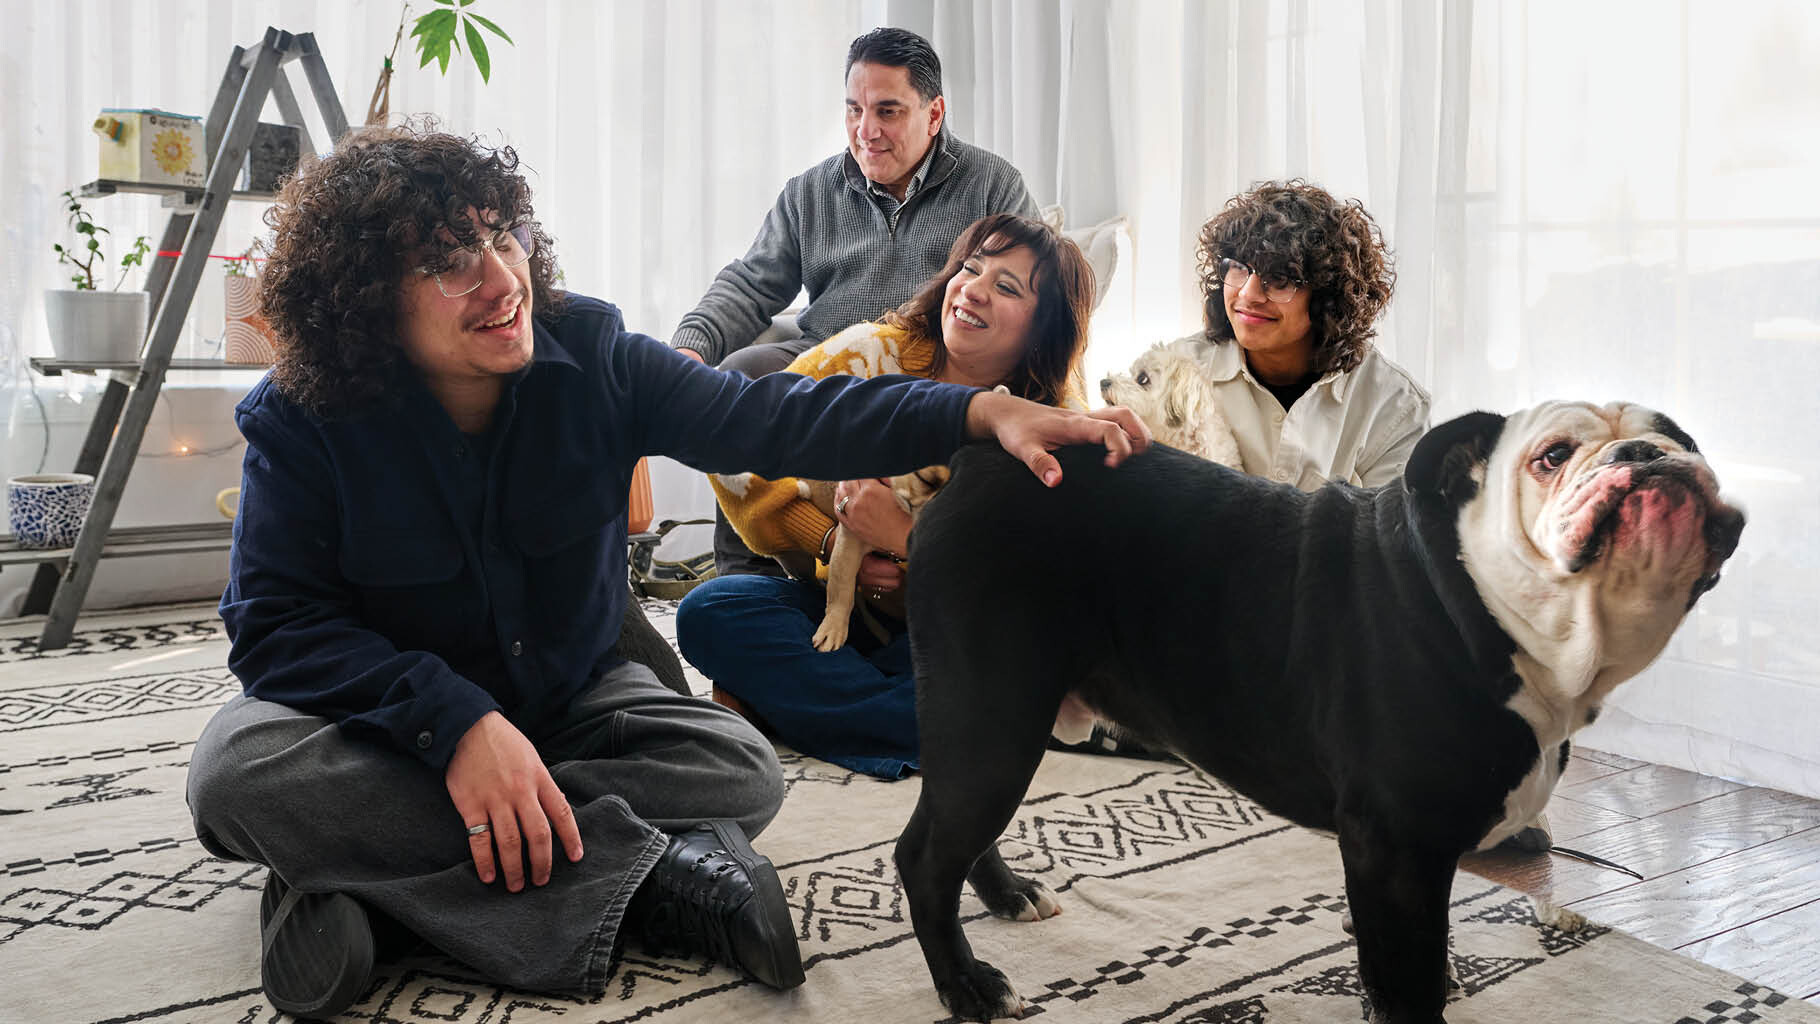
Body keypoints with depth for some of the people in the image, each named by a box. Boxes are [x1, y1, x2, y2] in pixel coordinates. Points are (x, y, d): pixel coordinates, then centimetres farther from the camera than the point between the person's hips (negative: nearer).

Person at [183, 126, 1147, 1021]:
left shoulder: (588, 353, -12)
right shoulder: (301, 422, -18)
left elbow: (761, 418, -19)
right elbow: (275, 624, -22)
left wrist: (980, 411, -32)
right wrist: (455, 722, -38)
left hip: (563, 703, 2)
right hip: (387, 725, -1)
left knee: (738, 767, -22)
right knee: (241, 769, -34)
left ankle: (361, 874, -23)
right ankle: (647, 876, -32)